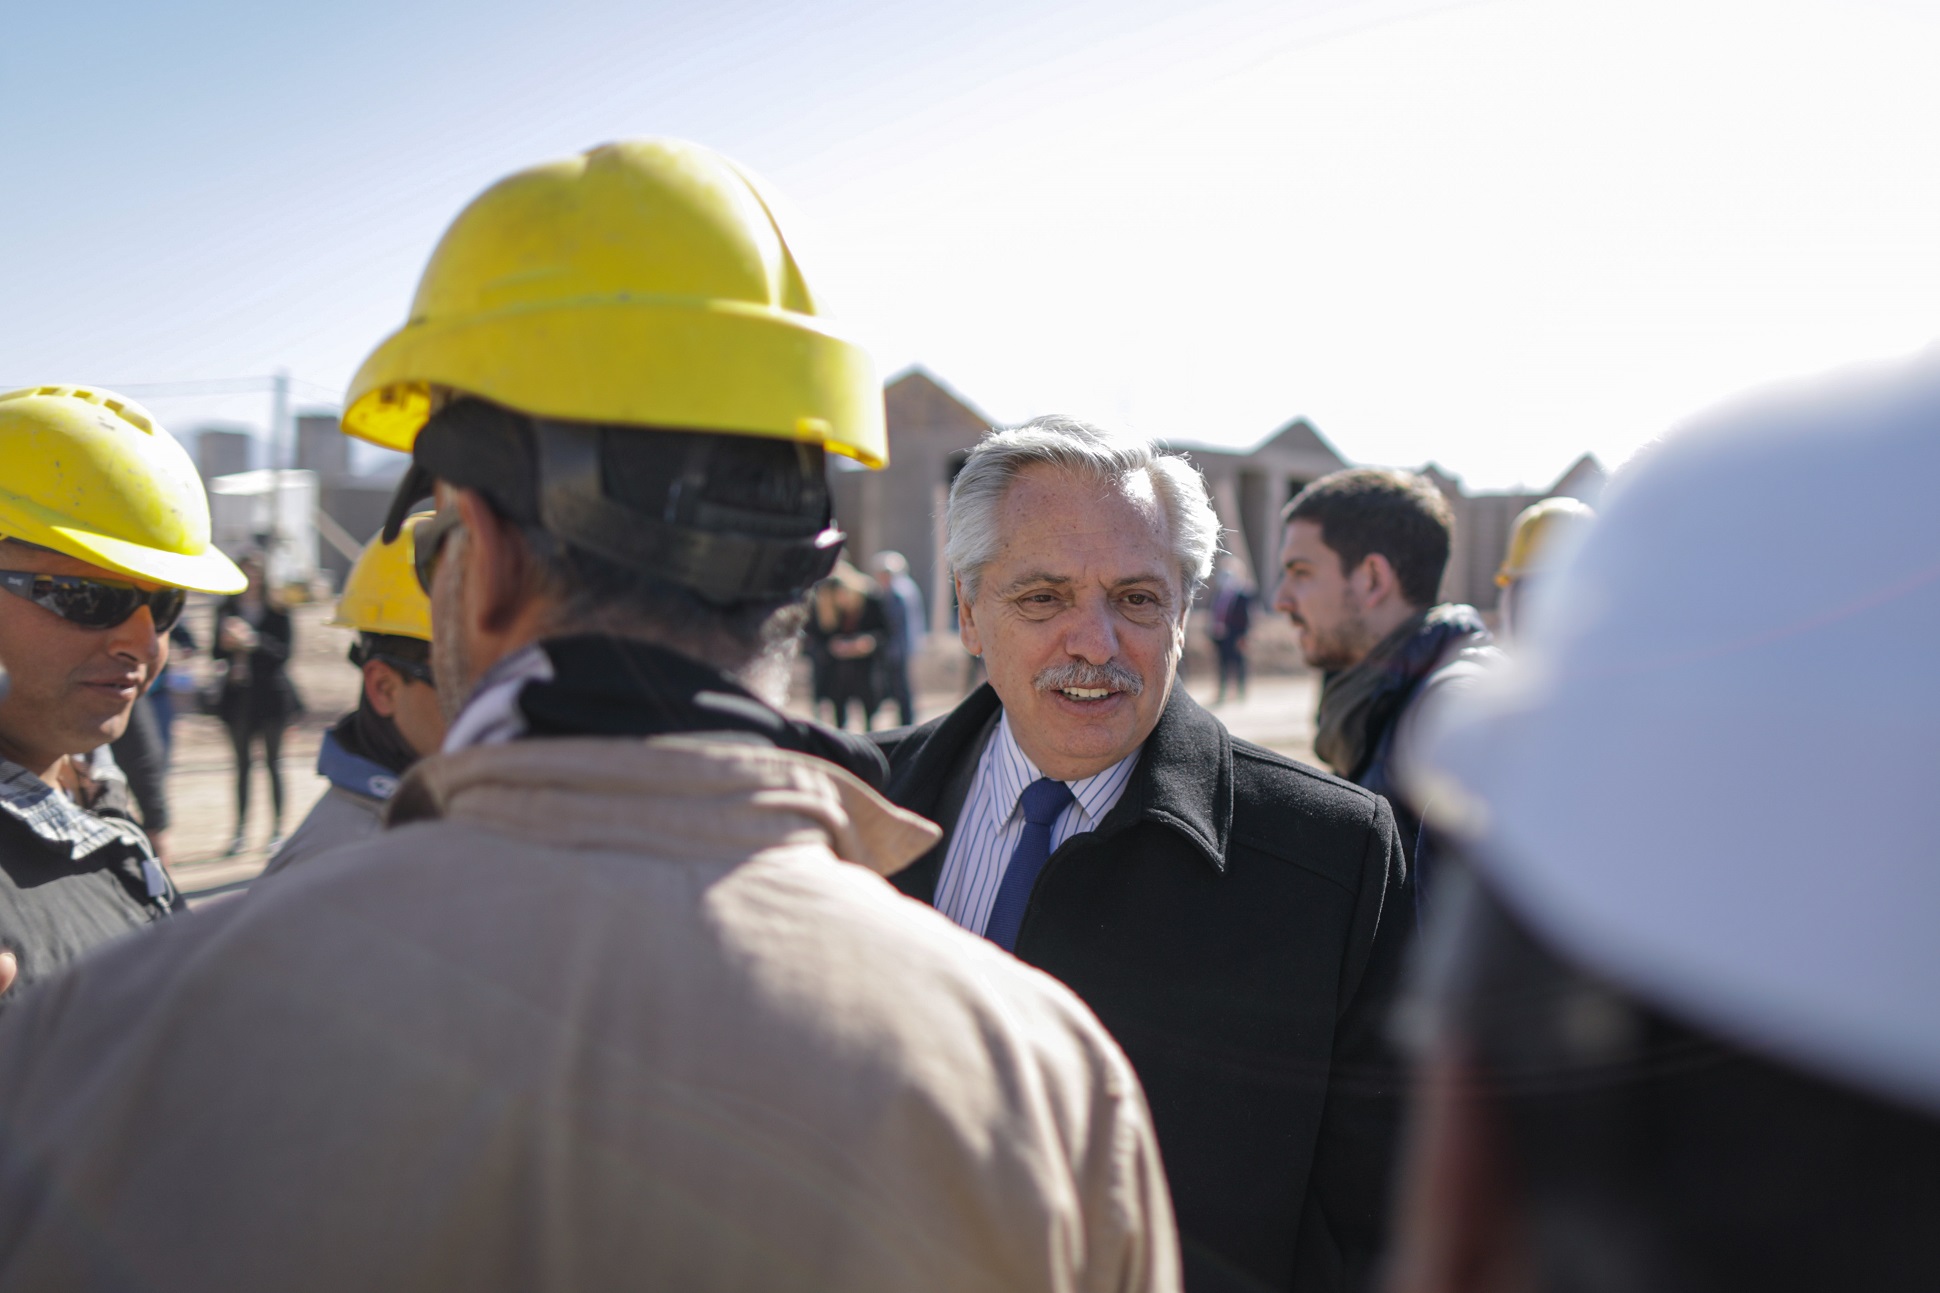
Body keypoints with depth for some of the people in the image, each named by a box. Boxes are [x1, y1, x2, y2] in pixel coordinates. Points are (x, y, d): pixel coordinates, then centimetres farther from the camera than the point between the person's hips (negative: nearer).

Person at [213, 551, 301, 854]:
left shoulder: (276, 610, -1)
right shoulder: (227, 610, 7)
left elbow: (283, 652, -7)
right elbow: (216, 652, 6)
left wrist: (253, 642, -21)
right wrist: (226, 643, -15)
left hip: (271, 693, -3)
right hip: (239, 693, 3)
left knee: (273, 760, 1)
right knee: (242, 762, 6)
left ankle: (277, 828, 6)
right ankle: (240, 829, 10)